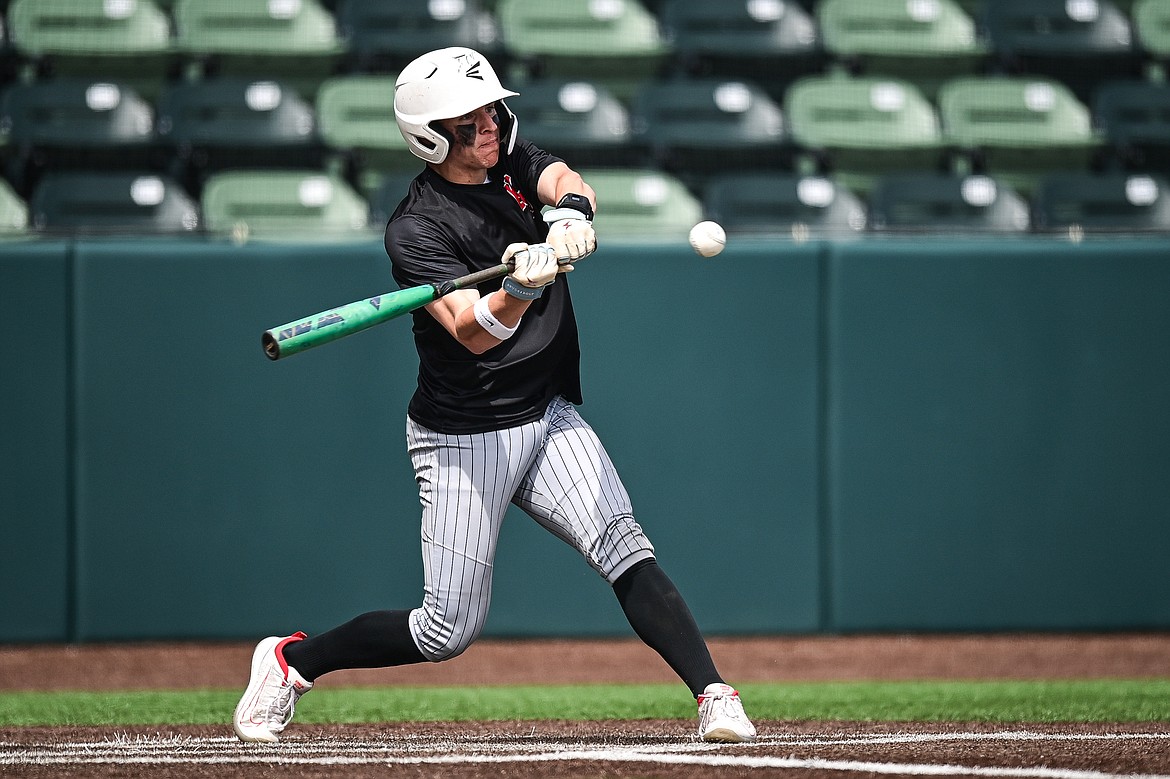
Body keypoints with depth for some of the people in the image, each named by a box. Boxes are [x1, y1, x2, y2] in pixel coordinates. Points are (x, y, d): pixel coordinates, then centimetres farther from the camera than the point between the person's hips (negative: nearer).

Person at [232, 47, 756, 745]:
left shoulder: (516, 163, 4)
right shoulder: (415, 231, -15)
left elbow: (565, 181, -17)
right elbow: (472, 332, -29)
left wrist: (570, 212, -41)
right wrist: (519, 287, -50)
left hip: (550, 419, 5)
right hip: (463, 441, -5)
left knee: (623, 548, -19)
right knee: (450, 631, -1)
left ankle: (714, 697, -25)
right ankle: (292, 662, 19)